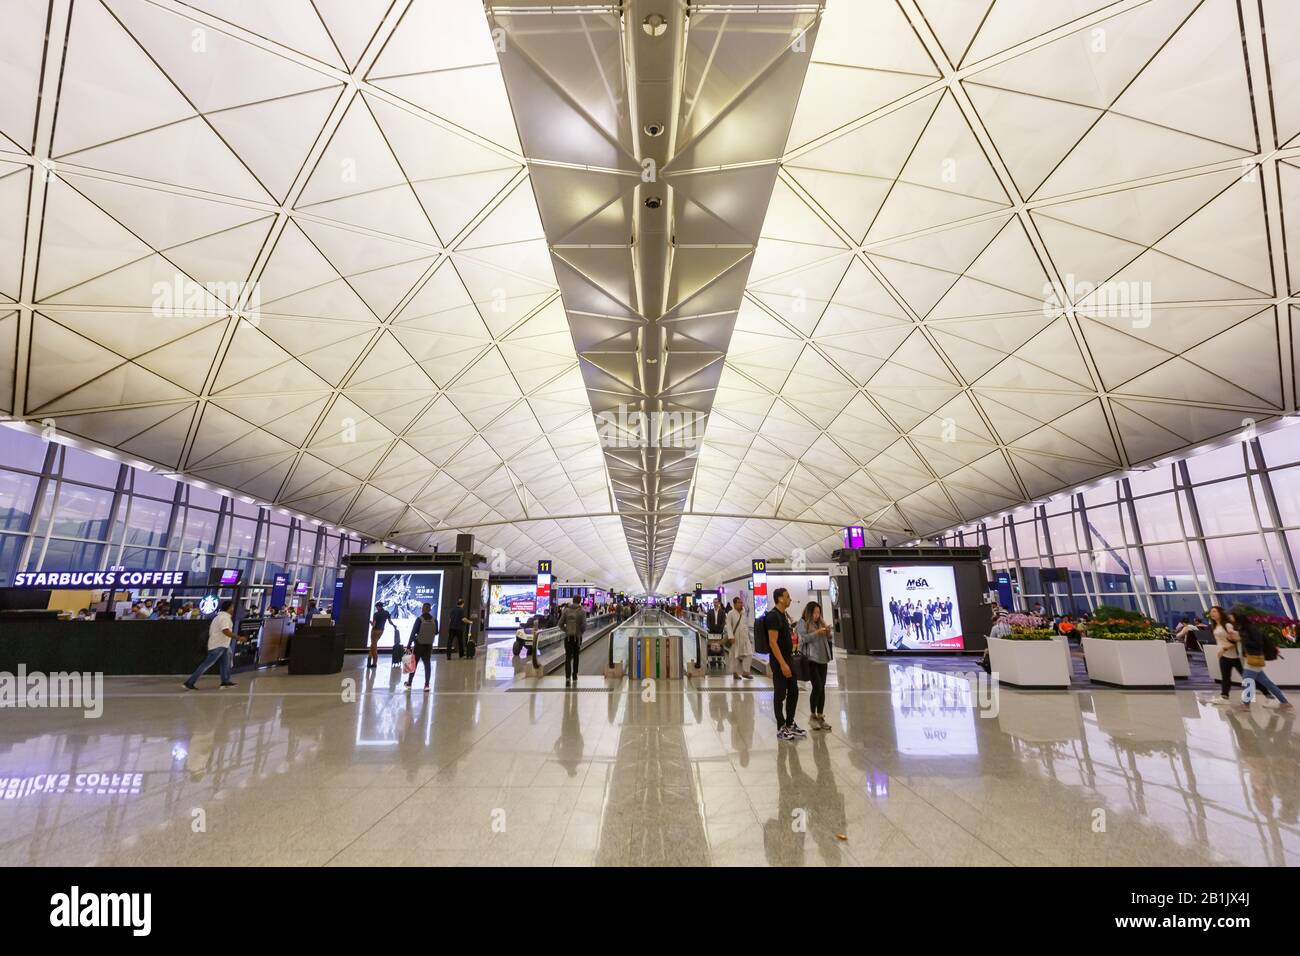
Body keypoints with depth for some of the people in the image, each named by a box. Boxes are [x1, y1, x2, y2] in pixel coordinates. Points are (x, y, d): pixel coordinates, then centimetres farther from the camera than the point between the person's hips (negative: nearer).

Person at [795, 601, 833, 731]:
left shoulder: (821, 622, 16)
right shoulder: (802, 623, -1)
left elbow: (828, 639, 17)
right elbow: (804, 638, -12)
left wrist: (828, 632, -3)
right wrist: (817, 633, -20)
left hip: (823, 658, 6)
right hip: (811, 659, -6)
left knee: (822, 688, 6)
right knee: (817, 687, -9)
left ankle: (820, 716, 15)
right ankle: (813, 716, 6)